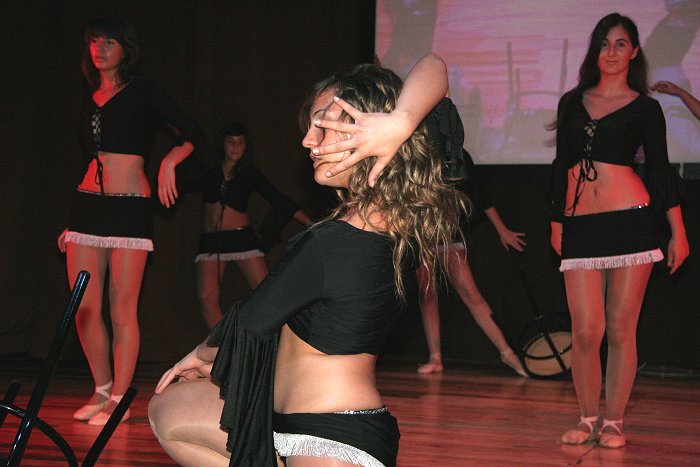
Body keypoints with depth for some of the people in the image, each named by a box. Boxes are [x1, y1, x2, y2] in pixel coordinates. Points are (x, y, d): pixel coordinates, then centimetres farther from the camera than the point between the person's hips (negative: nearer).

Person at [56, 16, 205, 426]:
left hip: (129, 208, -5)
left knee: (122, 311, -4)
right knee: (84, 309, 3)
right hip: (86, 204, 6)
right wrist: (71, 225, 21)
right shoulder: (92, 100, 17)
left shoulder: (142, 92, 1)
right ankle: (102, 390, 19)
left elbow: (194, 134, -2)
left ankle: (119, 400, 5)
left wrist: (169, 161, -21)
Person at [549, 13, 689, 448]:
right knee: (586, 332, -4)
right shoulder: (572, 102, 15)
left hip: (630, 221, -2)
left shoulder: (644, 107, 6)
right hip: (579, 227, 2)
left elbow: (660, 169, 5)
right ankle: (587, 420, 12)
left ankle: (613, 422, 12)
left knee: (621, 330, 1)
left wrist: (679, 232, 2)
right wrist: (556, 224, 17)